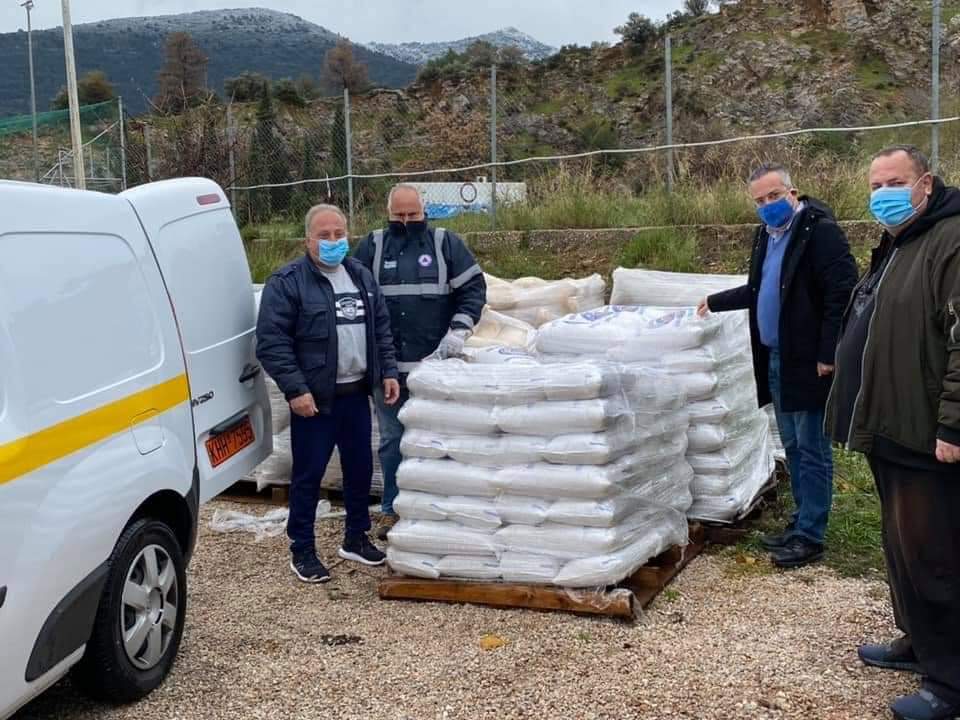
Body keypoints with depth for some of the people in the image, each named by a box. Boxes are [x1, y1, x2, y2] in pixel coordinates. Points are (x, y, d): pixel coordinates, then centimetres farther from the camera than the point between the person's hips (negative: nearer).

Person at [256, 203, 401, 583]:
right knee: (309, 473, 2)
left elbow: (381, 329, 18)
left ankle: (356, 538, 30)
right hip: (313, 398, -6)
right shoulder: (287, 282, -9)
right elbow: (271, 341, -14)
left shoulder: (361, 276, 12)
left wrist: (388, 372, 9)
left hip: (356, 393, 6)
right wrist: (295, 389, -19)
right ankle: (302, 551, 14)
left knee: (360, 467, 14)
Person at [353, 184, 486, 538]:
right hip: (387, 364, 2)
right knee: (392, 439, 9)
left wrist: (458, 330, -9)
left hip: (434, 363, -1)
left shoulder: (446, 244, 3)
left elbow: (473, 287, 3)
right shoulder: (372, 247, 7)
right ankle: (393, 509, 20)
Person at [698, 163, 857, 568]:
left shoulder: (820, 231, -14)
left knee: (812, 451, 0)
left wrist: (828, 354, -21)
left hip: (808, 363, -9)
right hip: (775, 362, 9)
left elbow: (842, 295, -19)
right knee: (793, 448, 16)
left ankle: (811, 537, 8)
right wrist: (716, 302, 33)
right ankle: (801, 524, 28)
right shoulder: (767, 235, 14)